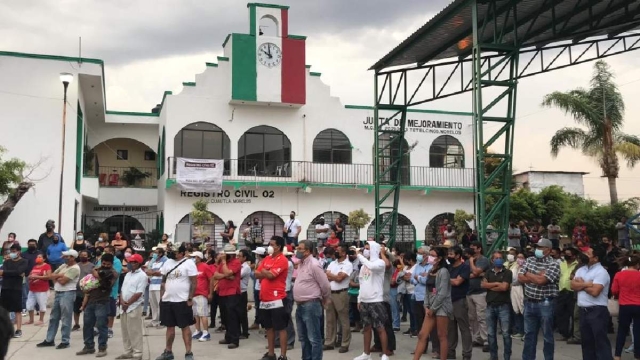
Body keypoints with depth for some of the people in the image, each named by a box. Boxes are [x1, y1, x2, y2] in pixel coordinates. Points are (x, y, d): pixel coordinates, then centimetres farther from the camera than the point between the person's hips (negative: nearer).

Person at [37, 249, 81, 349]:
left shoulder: (74, 268, -14)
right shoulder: (63, 265, 14)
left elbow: (63, 281, -18)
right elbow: (51, 275, 13)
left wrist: (55, 277, 0)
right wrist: (59, 276, -7)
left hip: (67, 294, -9)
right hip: (58, 293, 9)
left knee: (65, 319, -3)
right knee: (53, 318, 13)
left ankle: (65, 341, 4)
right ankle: (49, 340, 21)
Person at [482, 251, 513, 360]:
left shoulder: (507, 272, -1)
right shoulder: (488, 273, 13)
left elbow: (504, 287, -13)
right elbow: (483, 285, -1)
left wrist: (490, 287, -1)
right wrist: (496, 283, -9)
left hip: (503, 306, -4)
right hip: (490, 306, 5)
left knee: (506, 333, -3)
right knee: (491, 333, 8)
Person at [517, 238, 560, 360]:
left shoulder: (553, 264, -10)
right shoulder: (529, 260, 8)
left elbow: (541, 281, -20)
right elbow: (520, 278, 0)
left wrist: (528, 274, -4)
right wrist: (536, 276, -10)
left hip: (545, 304, -5)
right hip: (529, 303, 5)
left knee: (547, 335, 7)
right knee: (529, 334, 13)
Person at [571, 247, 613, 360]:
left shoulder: (601, 272, -12)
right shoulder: (581, 270, 12)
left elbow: (594, 291, -21)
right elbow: (573, 285, 1)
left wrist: (581, 284, -4)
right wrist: (587, 284, -13)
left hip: (597, 311, -8)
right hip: (583, 310, 8)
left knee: (600, 342, -6)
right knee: (587, 341, 15)